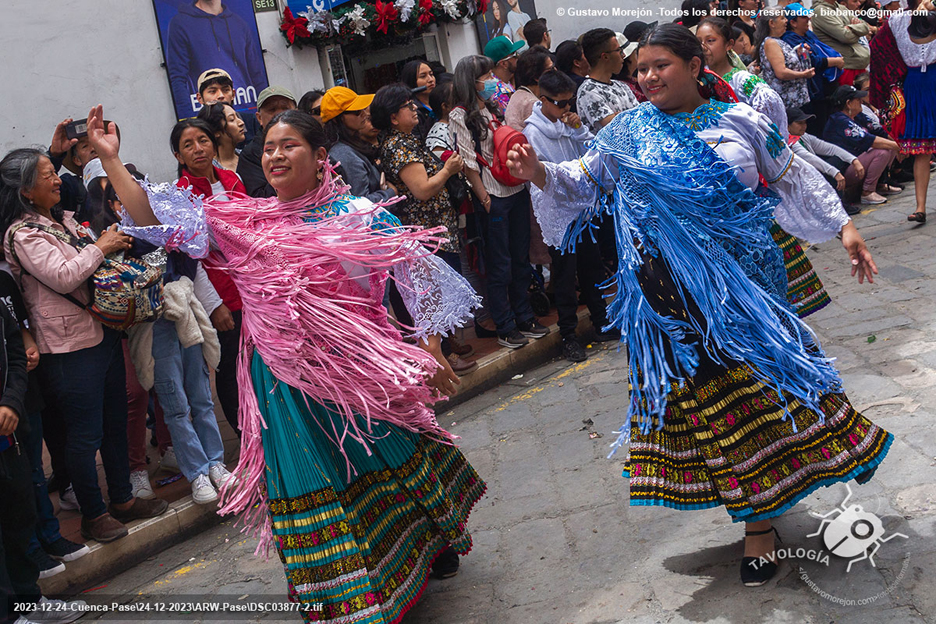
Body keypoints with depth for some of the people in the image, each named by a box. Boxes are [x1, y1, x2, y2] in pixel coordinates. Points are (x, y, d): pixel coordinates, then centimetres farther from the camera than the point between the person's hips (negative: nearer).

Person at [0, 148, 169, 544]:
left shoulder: (63, 220, 14)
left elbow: (92, 267, 27)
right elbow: (62, 277, -24)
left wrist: (116, 244, 9)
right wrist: (101, 247, -15)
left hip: (103, 332, 9)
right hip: (70, 348, -9)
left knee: (115, 421, 16)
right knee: (86, 433, 1)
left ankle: (122, 499, 30)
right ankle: (93, 514, 15)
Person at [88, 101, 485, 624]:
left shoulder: (358, 214, -4)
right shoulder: (244, 224, 2)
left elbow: (420, 272, -2)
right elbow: (155, 222, 1)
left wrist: (432, 351, -5)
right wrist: (111, 159, -5)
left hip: (361, 373, -2)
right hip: (288, 386, 2)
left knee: (397, 465, 13)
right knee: (313, 491, 6)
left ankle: (438, 542, 43)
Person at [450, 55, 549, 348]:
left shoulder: (493, 108, 12)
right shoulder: (460, 116, -11)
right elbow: (468, 163, -13)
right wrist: (485, 199, -14)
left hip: (516, 190, 7)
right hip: (493, 198, -7)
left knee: (521, 259, 14)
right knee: (500, 266, 2)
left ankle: (524, 318, 26)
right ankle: (505, 329, 12)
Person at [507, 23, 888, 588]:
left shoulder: (740, 120, 3)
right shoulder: (630, 133, 4)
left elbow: (793, 180, 11)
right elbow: (581, 182, 7)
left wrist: (843, 226, 10)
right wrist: (540, 174, -12)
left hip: (745, 276, 0)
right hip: (676, 291, 0)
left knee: (768, 368, -1)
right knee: (709, 390, 5)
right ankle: (758, 523, 18)